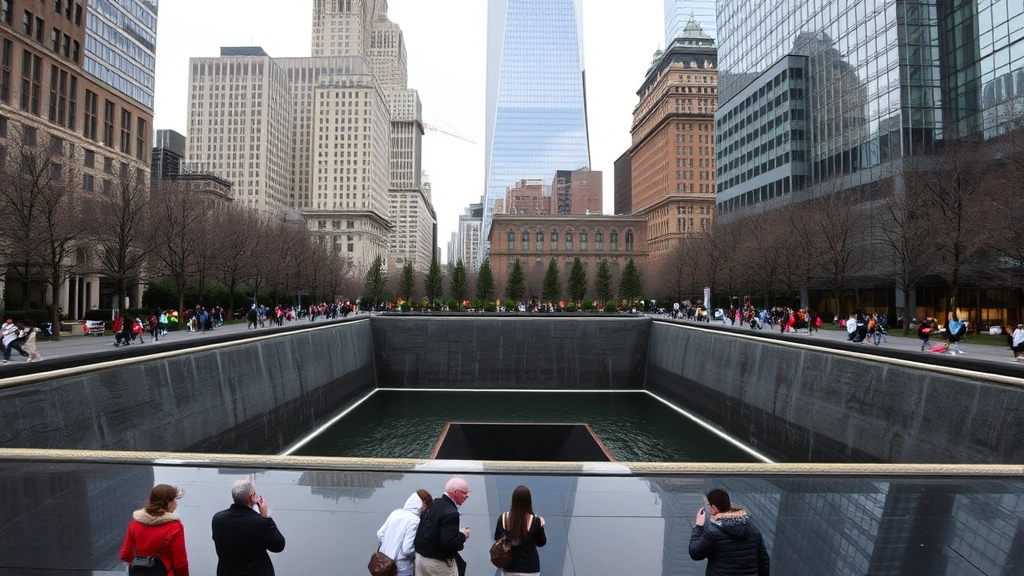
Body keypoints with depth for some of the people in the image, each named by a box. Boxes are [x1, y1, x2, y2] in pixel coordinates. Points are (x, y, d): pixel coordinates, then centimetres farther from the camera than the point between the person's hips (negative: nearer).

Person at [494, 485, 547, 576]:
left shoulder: (503, 518, -10)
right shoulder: (535, 521, -17)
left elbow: (497, 538, 6)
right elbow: (541, 543, -2)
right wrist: (541, 526, 12)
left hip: (509, 566, 3)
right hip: (529, 567, -2)